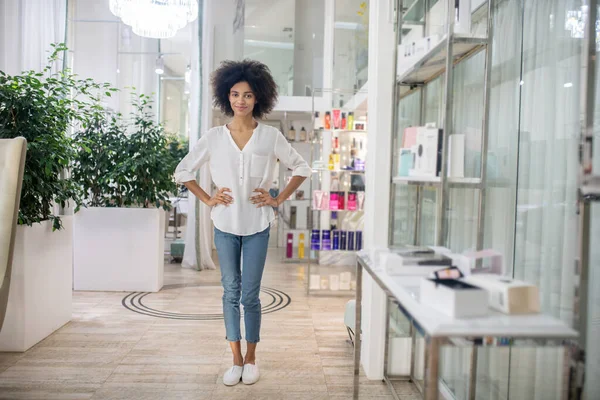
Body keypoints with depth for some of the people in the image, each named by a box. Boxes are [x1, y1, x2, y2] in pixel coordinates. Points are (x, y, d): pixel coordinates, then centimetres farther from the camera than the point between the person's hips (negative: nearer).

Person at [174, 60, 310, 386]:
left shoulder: (271, 136, -3)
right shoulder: (213, 137, 0)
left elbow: (302, 168, 6)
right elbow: (182, 171, 9)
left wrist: (278, 199, 0)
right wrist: (207, 199, 2)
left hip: (257, 226, -1)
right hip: (225, 225, 2)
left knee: (250, 295, 2)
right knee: (230, 292, 8)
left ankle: (251, 358, 22)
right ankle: (236, 359, 21)